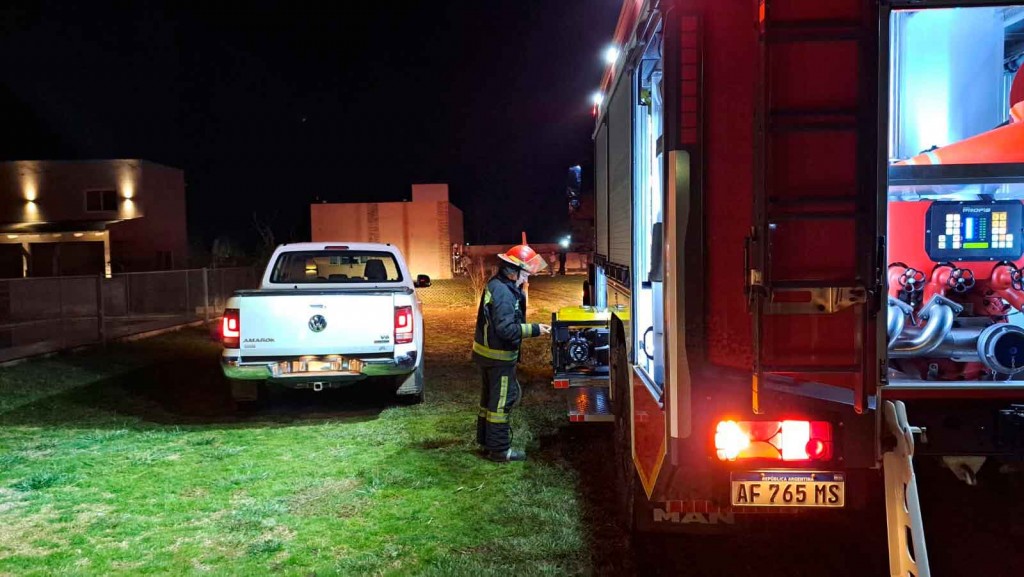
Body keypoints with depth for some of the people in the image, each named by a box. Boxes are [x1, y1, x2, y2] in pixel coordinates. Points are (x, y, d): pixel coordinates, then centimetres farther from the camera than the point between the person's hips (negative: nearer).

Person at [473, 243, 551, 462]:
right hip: (499, 356, -10)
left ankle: (486, 441, 32)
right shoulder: (503, 292, -25)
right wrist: (534, 330, -24)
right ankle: (499, 450, 9)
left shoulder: (496, 285, 7)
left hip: (487, 353, 10)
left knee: (490, 398, 20)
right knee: (502, 401, 0)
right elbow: (506, 329, -28)